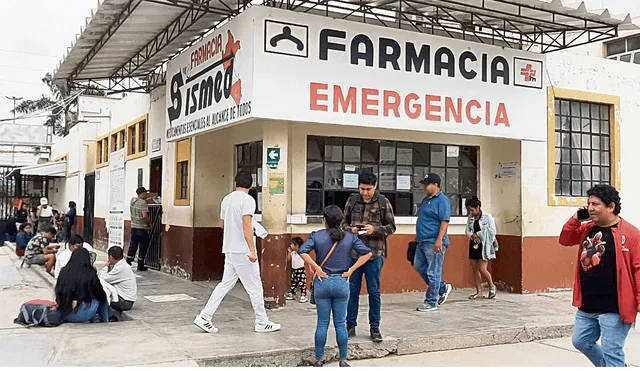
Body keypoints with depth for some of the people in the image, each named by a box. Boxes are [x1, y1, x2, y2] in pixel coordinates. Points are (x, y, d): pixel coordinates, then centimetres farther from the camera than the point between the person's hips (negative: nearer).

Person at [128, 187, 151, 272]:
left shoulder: (133, 200, 5)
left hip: (134, 227, 7)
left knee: (133, 245, 13)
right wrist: (149, 222, -8)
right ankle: (140, 266, 10)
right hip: (142, 228, -7)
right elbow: (145, 216, -24)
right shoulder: (143, 203, -17)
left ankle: (128, 262, 9)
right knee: (143, 247, 5)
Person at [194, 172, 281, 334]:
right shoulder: (248, 200, -12)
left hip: (229, 249, 8)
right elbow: (247, 225, -21)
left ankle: (204, 317, 8)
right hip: (243, 250, -7)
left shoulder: (226, 199, 12)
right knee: (255, 287, 3)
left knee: (225, 284, 12)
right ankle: (262, 323, 12)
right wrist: (252, 250, -23)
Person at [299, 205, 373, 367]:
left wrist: (316, 267, -9)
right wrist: (351, 269, -3)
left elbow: (302, 252, -16)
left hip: (322, 283, 0)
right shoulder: (350, 237, 1)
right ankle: (343, 361, 16)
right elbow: (367, 253, -5)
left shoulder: (317, 236, -3)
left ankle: (318, 360, 15)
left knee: (322, 324, 8)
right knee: (341, 324, 9)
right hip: (342, 283, 1)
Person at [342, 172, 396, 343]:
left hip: (374, 253, -2)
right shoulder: (352, 200, 4)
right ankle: (351, 325, 20)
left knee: (374, 291, 7)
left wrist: (375, 229, -16)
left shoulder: (383, 202, -2)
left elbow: (391, 227, 0)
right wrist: (350, 230, -11)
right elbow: (344, 222, 11)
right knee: (352, 290, 8)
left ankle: (374, 328, 17)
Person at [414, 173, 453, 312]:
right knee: (419, 266, 14)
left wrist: (439, 240, -26)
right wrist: (418, 236, 25)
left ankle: (431, 303, 5)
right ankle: (443, 288, 27)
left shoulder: (442, 201, -12)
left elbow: (445, 221, -19)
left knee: (433, 272, -4)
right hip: (423, 241, 10)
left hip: (434, 243, -10)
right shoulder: (426, 199, 16)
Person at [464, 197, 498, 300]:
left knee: (482, 269, -9)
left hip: (484, 246, -6)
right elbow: (467, 230, 11)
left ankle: (492, 286, 16)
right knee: (474, 269, 5)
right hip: (474, 245, 6)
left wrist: (479, 236, -11)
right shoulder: (470, 218, 8)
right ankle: (479, 291, 13)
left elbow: (493, 231, -8)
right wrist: (473, 235, -10)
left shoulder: (487, 217, -8)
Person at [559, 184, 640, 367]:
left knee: (612, 353, 0)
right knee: (581, 342, 20)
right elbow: (565, 240, 17)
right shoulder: (588, 229, 8)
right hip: (587, 306, 8)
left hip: (613, 309, -8)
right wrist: (576, 218, 1)